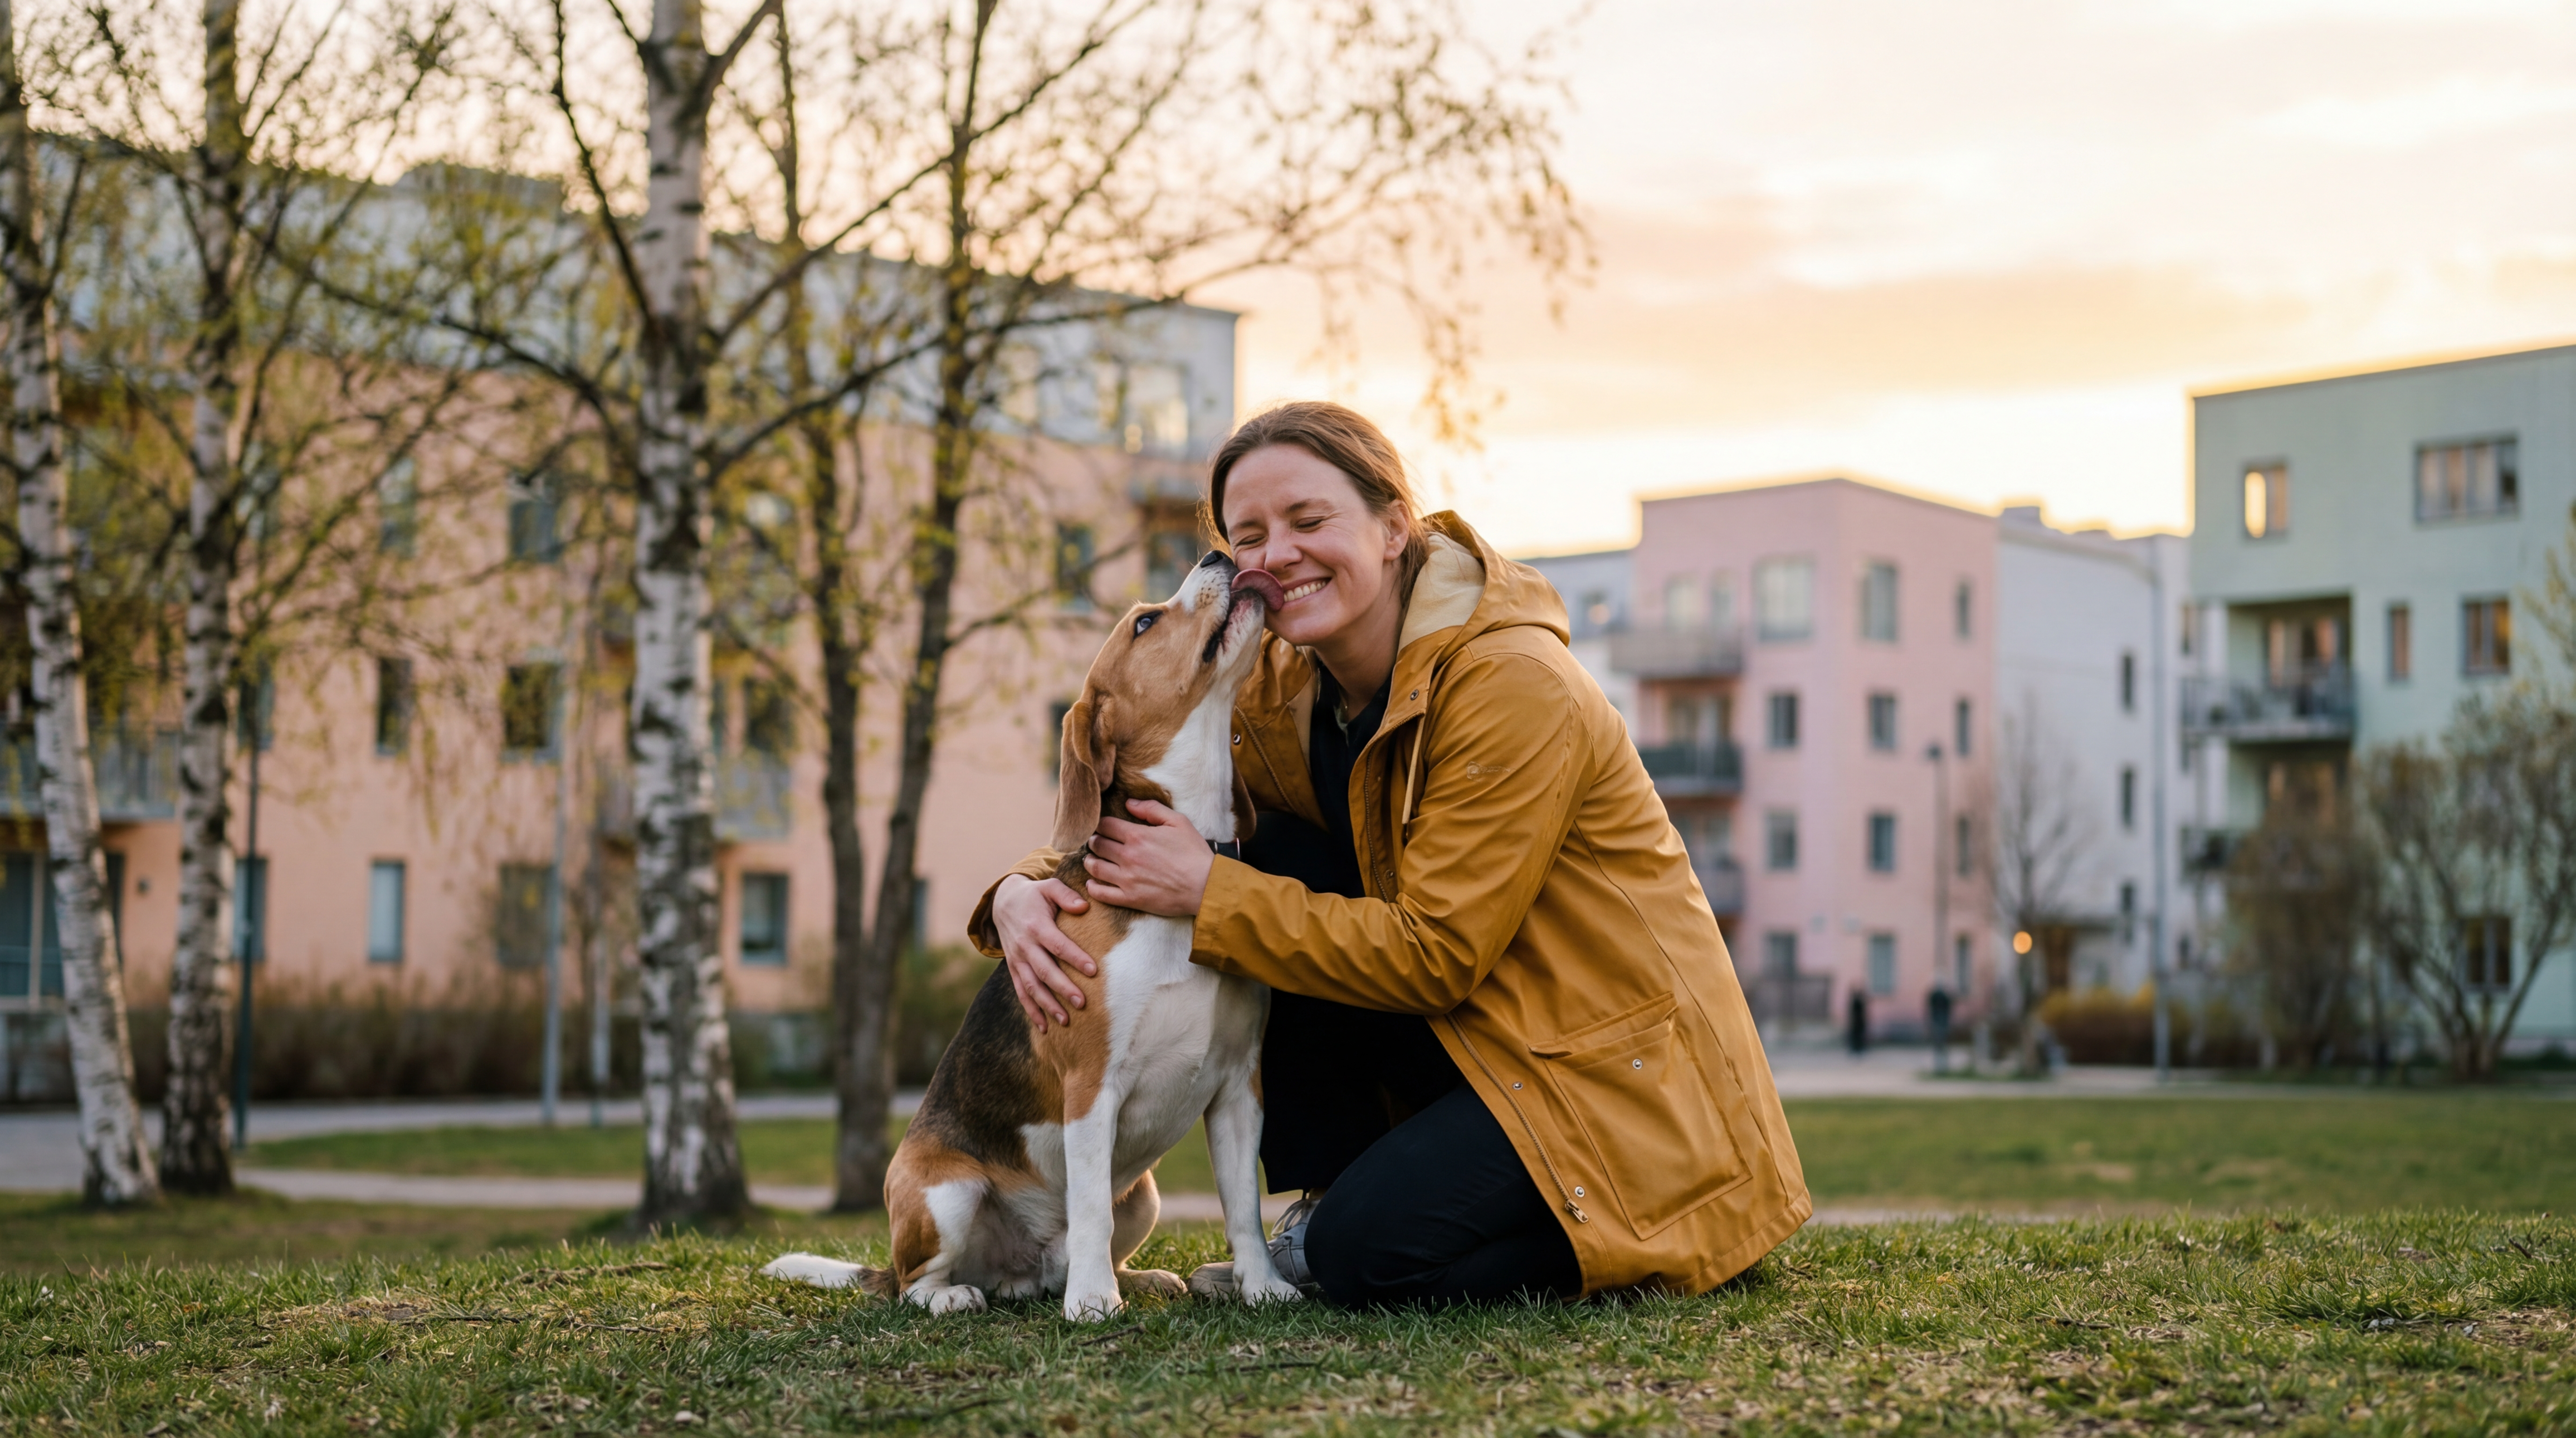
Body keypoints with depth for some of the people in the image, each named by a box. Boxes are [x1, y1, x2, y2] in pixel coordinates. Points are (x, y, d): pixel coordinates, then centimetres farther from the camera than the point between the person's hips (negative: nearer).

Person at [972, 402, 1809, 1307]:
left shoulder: (1515, 684, -23)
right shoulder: (1280, 689, -1)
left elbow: (1435, 953, -24)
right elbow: (1123, 825, 4)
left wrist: (1208, 894, -25)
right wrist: (1024, 890, -18)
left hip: (1622, 1075, -8)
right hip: (1469, 1045, 8)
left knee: (1373, 1254, -25)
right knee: (1275, 858, -9)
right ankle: (1325, 1206, 1)